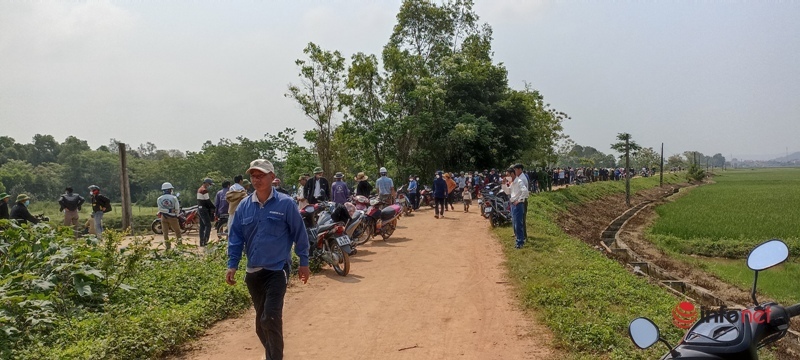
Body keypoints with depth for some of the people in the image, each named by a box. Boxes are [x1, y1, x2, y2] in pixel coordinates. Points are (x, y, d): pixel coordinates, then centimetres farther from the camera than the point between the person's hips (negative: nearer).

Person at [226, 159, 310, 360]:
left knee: (270, 318, -15)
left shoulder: (285, 203, -6)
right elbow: (236, 237, 7)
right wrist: (232, 265, -1)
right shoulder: (244, 206, 4)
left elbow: (299, 234, -2)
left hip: (277, 270, -5)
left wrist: (304, 263, 0)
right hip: (253, 272, 5)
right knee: (261, 321, 15)